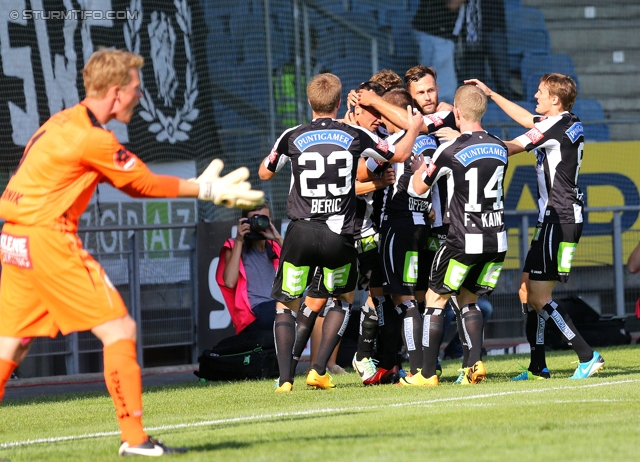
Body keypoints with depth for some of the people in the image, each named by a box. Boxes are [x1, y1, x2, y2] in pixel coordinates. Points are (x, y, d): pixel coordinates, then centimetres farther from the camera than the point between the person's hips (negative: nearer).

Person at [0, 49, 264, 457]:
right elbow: (144, 184, -3)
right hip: (49, 240, -9)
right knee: (120, 330, -5)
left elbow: (131, 182, 18)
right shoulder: (93, 139, -14)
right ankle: (134, 439, -6)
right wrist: (205, 189, 7)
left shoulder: (65, 123, 15)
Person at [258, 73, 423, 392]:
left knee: (286, 305, 12)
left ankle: (285, 378, -2)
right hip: (339, 236, 1)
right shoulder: (356, 136, 2)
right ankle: (319, 370, 11)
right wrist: (414, 129, 37)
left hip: (301, 232, -1)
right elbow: (399, 155, 17)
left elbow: (264, 173, 17)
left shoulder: (292, 138, 0)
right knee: (343, 299, 23)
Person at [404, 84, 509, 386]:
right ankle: (475, 364, 0)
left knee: (435, 299, 7)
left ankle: (427, 373, 4)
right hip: (497, 240, 5)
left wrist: (420, 163, 21)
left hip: (464, 242, -5)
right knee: (468, 300, 17)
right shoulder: (499, 148, 5)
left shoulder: (450, 150, -12)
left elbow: (419, 187, 1)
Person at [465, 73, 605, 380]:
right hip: (555, 219, 10)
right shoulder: (570, 124, 13)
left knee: (539, 297, -10)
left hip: (558, 221, -10)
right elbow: (526, 118, 30)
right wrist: (491, 94, 32)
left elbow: (507, 148, -13)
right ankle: (538, 367, 12)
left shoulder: (556, 126, -15)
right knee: (527, 289, 11)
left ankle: (587, 357, -10)